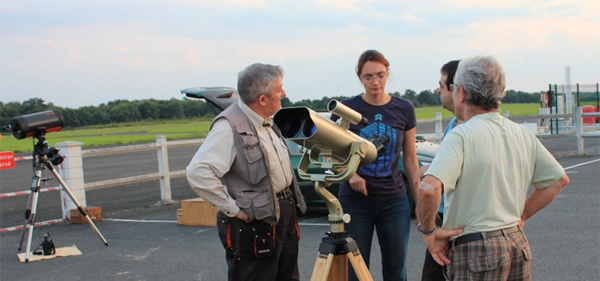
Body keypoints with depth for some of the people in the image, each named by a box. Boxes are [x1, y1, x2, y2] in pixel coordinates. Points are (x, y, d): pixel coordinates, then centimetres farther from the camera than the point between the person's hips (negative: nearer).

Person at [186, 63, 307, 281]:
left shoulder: (267, 122, 10)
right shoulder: (229, 127, -20)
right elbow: (198, 172, -31)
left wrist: (291, 203, 12)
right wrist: (233, 210, -25)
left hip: (284, 214, 9)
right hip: (254, 223, -9)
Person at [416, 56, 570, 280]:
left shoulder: (461, 136, -15)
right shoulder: (523, 134, 6)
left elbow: (429, 189, -29)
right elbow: (559, 179, 16)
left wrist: (428, 231, -14)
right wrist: (520, 217, 16)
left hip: (475, 250, -7)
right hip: (518, 244, 7)